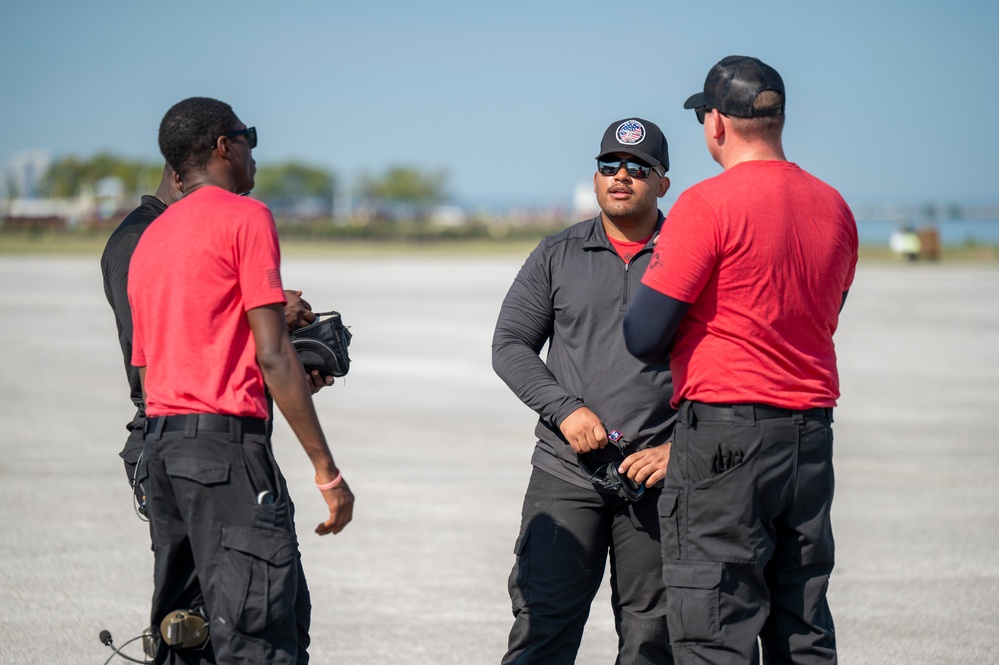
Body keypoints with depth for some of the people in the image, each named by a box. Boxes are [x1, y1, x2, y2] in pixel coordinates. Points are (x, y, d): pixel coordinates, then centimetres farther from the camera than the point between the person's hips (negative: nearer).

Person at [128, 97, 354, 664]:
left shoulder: (149, 239, 21)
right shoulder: (246, 217, -3)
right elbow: (272, 356, -11)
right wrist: (327, 470, -10)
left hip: (158, 444, 9)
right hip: (224, 437, -9)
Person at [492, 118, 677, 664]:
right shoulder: (557, 255, 11)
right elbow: (509, 344, 9)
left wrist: (679, 449, -8)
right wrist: (565, 410, -7)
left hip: (657, 478, -1)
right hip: (567, 472, 1)